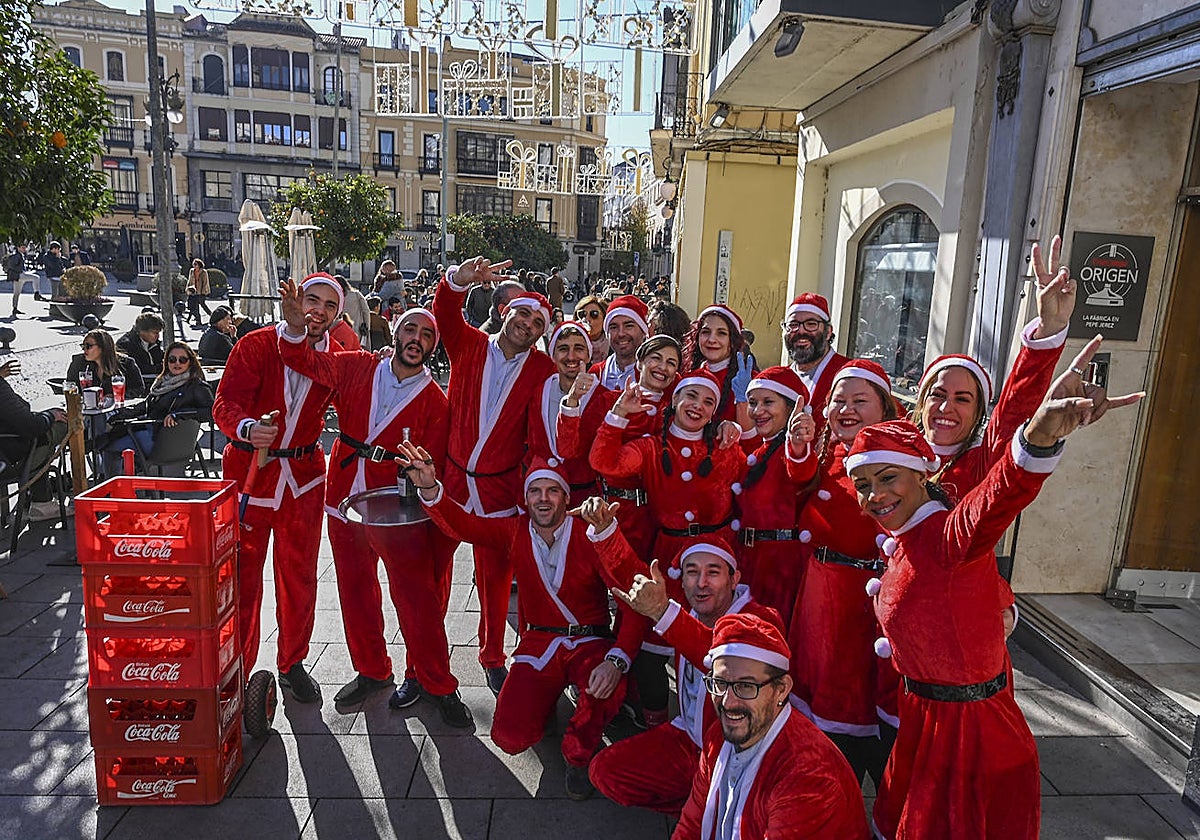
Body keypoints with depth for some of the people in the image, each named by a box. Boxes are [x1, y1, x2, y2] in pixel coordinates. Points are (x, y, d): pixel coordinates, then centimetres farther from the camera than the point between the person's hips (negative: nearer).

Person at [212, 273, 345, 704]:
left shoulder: (337, 357, 0)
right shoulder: (255, 345, -9)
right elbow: (225, 402, -17)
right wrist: (248, 428, -39)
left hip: (303, 473, 3)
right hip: (250, 469, -2)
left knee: (300, 574, 10)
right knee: (242, 573, 5)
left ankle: (292, 663, 28)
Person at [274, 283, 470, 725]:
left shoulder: (434, 401, -7)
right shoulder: (358, 368, 2)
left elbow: (433, 463, -7)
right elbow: (305, 361, 2)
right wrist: (295, 328, -17)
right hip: (345, 504, 4)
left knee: (417, 598, -4)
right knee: (355, 593, 16)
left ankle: (438, 684, 15)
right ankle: (372, 671, 36)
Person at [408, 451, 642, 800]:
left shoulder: (590, 535, -14)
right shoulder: (515, 532, -1)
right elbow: (461, 524, -10)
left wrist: (616, 659, -32)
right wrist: (429, 487, -30)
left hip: (589, 643, -3)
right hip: (538, 642, 3)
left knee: (608, 689, -36)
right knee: (509, 737, -14)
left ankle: (579, 753, -2)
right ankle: (545, 697, 23)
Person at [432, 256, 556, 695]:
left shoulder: (542, 370, -3)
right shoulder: (468, 344, 0)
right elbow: (444, 312, -17)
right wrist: (458, 281, -37)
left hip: (500, 486, -1)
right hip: (451, 477, 1)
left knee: (496, 577, 10)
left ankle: (492, 657, 31)